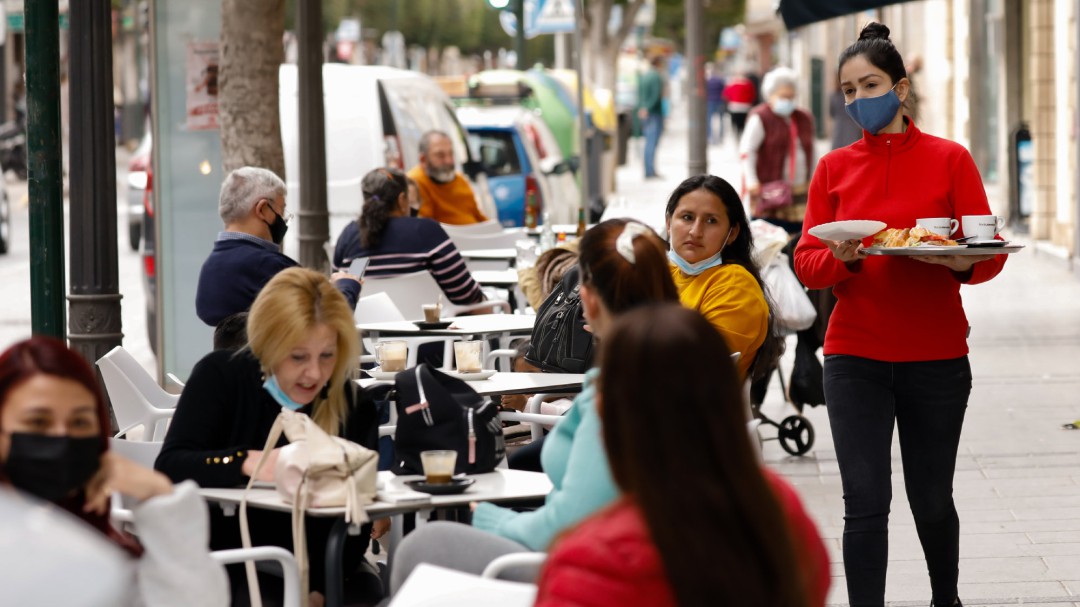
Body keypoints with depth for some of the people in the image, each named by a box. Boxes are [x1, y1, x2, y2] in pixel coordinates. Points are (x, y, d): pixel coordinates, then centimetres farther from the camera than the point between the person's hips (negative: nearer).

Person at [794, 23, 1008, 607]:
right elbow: (806, 263, 3)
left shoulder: (949, 159, 2)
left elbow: (990, 253, -1)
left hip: (936, 358, 0)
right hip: (855, 356, 1)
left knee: (931, 500, 12)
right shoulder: (833, 168, 6)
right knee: (865, 502, -5)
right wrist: (842, 257, -18)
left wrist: (965, 263, -22)